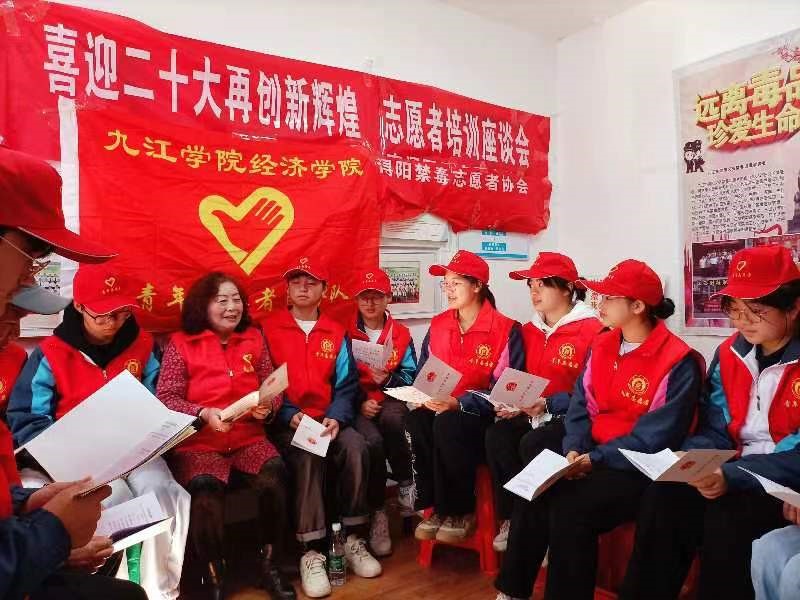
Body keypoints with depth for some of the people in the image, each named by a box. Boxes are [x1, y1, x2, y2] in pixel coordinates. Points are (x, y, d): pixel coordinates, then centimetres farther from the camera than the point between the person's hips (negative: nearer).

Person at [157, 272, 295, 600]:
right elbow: (166, 398, -4)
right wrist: (204, 414, -20)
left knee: (275, 474, -26)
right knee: (206, 489, -31)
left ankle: (270, 565, -1)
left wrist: (268, 406, -11)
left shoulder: (254, 338, 9)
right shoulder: (181, 343, 0)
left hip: (249, 438, 2)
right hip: (198, 443, -2)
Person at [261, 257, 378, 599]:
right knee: (308, 456, -32)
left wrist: (336, 417, -12)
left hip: (328, 420, 3)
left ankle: (354, 541, -11)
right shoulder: (268, 329, 4)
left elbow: (346, 384, 6)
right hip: (286, 422, -2)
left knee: (355, 446, -26)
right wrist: (290, 416, -16)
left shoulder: (337, 334, 12)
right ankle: (312, 553, -22)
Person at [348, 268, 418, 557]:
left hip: (390, 397, 1)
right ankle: (377, 513, -13)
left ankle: (406, 484, -12)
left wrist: (388, 379, -16)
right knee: (372, 441, -33)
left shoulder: (401, 333, 10)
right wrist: (360, 402, -14)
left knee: (391, 419, -37)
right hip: (357, 404, -1)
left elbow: (410, 376, 4)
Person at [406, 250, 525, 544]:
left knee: (447, 425, -35)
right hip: (441, 410, 5)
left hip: (483, 416, -4)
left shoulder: (506, 330, -8)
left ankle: (461, 511, -11)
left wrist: (459, 404, -24)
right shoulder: (437, 325, 8)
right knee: (415, 421, -28)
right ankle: (434, 506, -11)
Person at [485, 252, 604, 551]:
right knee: (496, 435, -23)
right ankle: (514, 517, -7)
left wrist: (549, 404, -23)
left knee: (533, 444, -32)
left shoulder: (592, 330, -9)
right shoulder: (529, 330, 12)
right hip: (531, 413, 6)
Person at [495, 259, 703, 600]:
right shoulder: (601, 346, 8)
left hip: (641, 467, -6)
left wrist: (595, 459, -20)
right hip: (591, 455, 6)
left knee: (570, 509, -27)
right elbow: (581, 406, 7)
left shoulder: (678, 361, -13)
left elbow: (656, 436, -17)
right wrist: (574, 449, -10)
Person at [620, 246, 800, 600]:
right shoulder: (729, 354, 5)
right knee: (664, 498, -19)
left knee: (727, 517, -30)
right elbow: (714, 431, 4)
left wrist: (732, 476, -28)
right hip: (736, 472, 5)